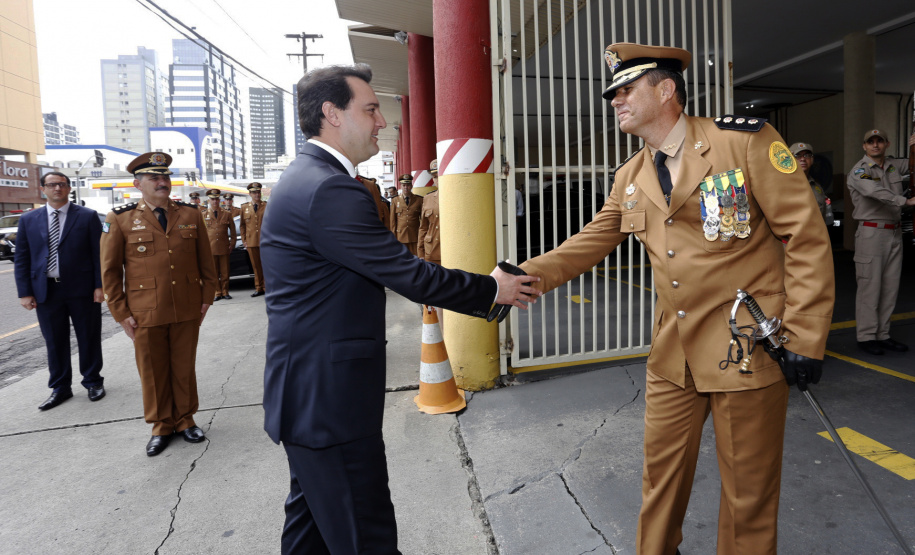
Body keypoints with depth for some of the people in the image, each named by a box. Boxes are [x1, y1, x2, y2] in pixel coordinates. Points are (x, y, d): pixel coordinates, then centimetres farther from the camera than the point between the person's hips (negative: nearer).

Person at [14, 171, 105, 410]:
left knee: (89, 338, 7)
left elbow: (99, 253, -1)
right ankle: (60, 388, 23)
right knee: (54, 342, 10)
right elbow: (21, 258, 8)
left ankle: (93, 382, 23)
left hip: (81, 290, -2)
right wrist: (25, 292, 1)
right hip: (46, 291, 3)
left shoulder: (87, 217, 1)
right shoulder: (28, 219, 8)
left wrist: (99, 285, -8)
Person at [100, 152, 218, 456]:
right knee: (153, 373, 10)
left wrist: (207, 297, 4)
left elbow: (206, 261, 9)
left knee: (185, 368, 12)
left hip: (188, 311, 1)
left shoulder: (191, 215, 5)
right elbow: (110, 271, 1)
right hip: (145, 314, -1)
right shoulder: (120, 220, -1)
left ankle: (185, 420, 29)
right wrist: (121, 313, -2)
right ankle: (161, 426, 27)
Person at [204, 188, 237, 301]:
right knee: (214, 273, 2)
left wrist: (232, 244, 4)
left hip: (224, 248, 0)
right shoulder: (204, 215, 7)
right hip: (210, 248, 0)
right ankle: (218, 293, 11)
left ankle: (225, 292, 14)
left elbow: (232, 231, 12)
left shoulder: (227, 214, 9)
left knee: (225, 272, 4)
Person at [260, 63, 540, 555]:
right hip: (330, 401, -11)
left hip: (305, 392, 11)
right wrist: (493, 289, -7)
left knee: (312, 513, 26)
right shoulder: (330, 190, -23)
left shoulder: (305, 178, 12)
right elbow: (408, 274, -21)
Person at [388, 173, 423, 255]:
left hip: (414, 237, 0)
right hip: (400, 237, 1)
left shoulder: (419, 200, 8)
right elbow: (392, 220, 10)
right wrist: (393, 237, 5)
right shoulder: (395, 201, 11)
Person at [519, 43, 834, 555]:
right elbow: (589, 244, 10)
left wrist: (805, 339, -13)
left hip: (749, 351, -5)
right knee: (662, 474, 17)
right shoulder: (631, 178, 9)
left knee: (749, 490, 10)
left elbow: (806, 238, -10)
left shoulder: (744, 139, -9)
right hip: (674, 354, 5)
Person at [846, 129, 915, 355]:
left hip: (894, 233, 7)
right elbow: (876, 191, -24)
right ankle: (866, 336, 1)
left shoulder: (894, 165, 14)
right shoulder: (859, 171, -7)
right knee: (869, 286, -6)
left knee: (890, 287, 9)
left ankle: (882, 335, 16)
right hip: (871, 232, -7)